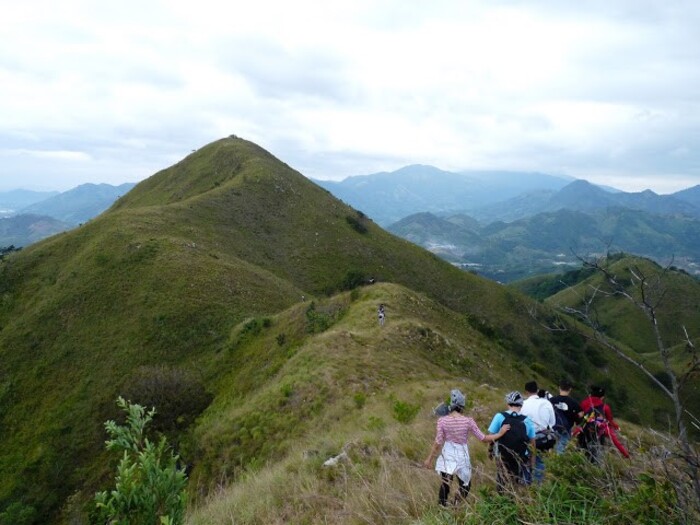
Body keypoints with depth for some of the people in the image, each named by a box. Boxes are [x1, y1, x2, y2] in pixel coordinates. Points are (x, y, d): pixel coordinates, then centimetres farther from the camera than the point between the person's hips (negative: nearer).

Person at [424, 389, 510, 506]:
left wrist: (429, 458, 1)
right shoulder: (468, 421, -12)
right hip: (462, 457, 0)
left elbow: (438, 442, -9)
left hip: (447, 457, 1)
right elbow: (482, 438, -5)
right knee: (465, 486, 20)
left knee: (444, 487, 12)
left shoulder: (442, 420, -11)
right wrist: (500, 433, 8)